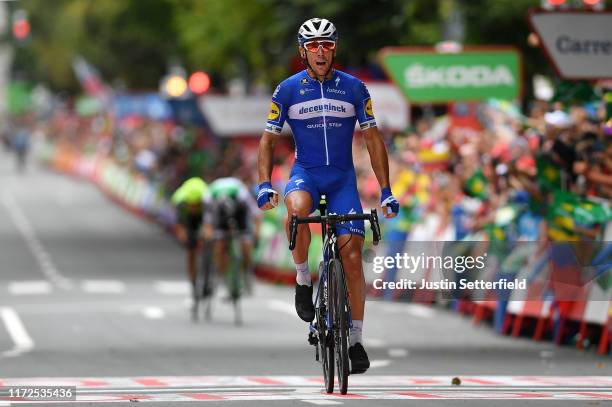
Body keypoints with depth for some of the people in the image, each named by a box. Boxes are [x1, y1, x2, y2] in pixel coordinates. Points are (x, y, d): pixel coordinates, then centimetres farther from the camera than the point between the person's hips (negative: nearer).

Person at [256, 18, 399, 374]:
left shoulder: (354, 88, -1)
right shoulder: (288, 90, -2)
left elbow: (373, 139, 3)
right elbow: (269, 140, 3)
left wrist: (386, 191, -3)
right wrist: (265, 184, -13)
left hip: (342, 177, 1)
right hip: (306, 173, -1)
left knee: (353, 253, -10)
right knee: (297, 208, -38)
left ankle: (356, 340, 0)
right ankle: (303, 279, -14)